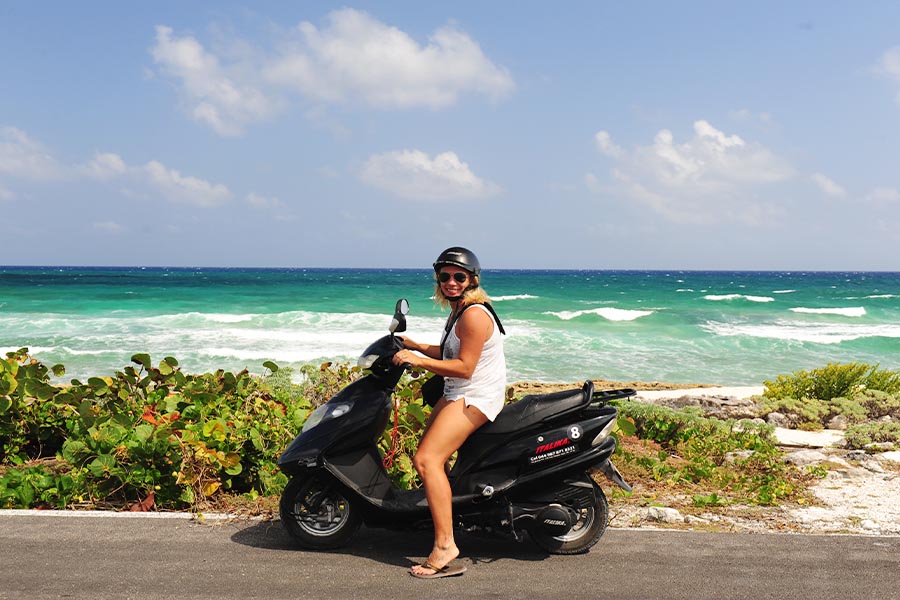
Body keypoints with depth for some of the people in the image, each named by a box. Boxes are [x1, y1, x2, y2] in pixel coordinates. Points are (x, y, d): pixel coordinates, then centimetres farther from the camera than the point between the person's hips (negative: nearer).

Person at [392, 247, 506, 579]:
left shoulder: (474, 314, -17)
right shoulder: (458, 311, 14)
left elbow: (464, 367, -22)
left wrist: (418, 360, -22)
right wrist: (413, 345, 13)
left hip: (476, 397, -11)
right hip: (457, 394, 11)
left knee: (427, 460, -23)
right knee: (424, 456, 15)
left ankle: (445, 544, -27)